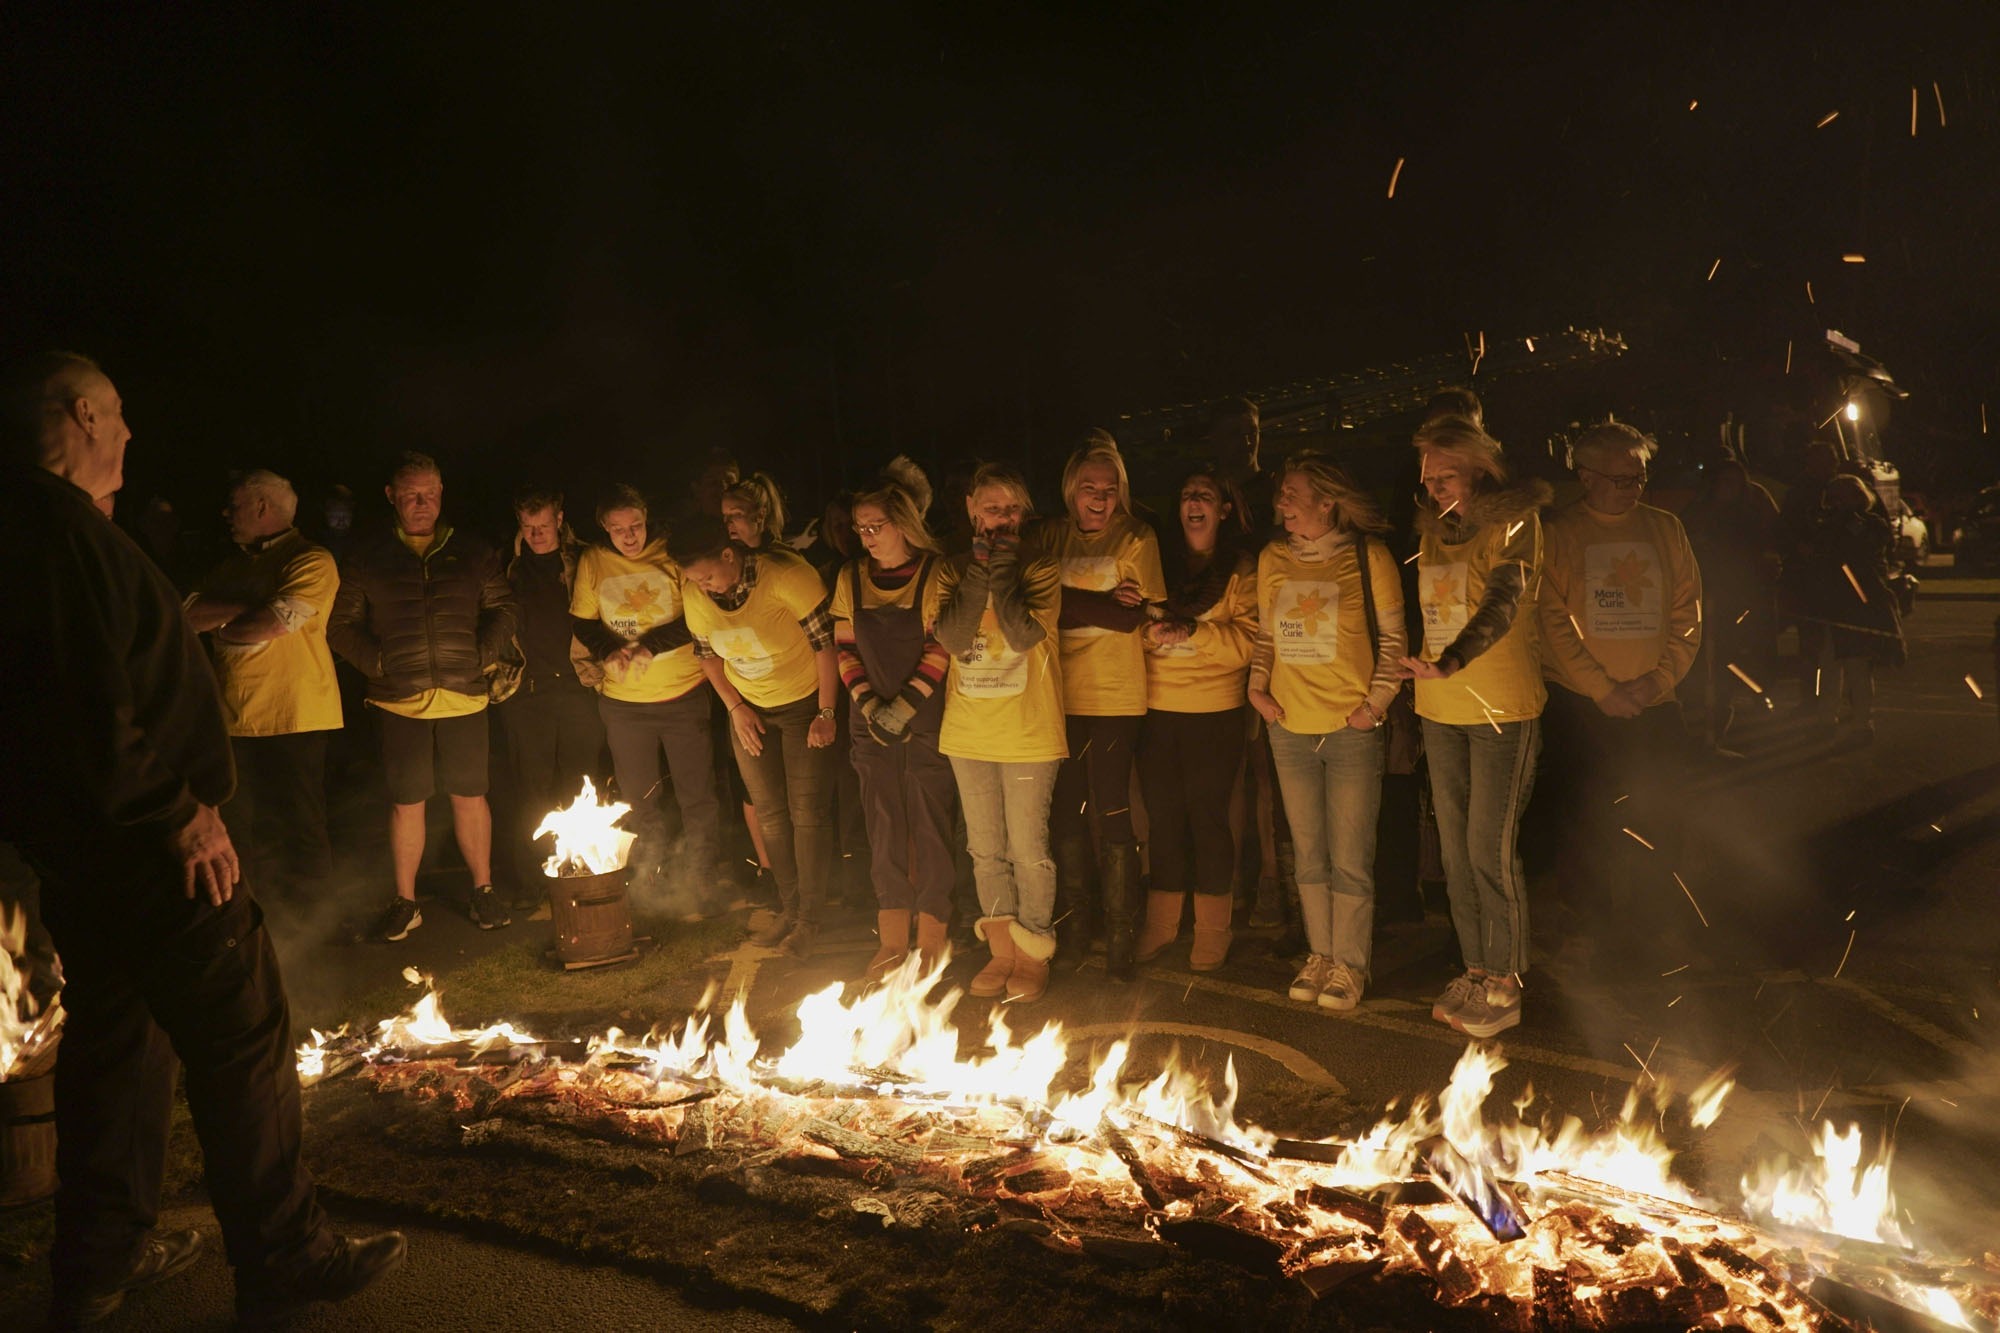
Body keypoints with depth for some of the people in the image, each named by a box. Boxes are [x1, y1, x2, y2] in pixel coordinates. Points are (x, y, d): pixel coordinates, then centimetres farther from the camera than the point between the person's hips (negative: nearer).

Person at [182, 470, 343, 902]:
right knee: (242, 825, 12)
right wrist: (250, 607, -9)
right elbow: (189, 613, 4)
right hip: (235, 719, 7)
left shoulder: (310, 560, -5)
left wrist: (220, 625, -2)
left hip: (294, 717, -7)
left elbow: (275, 624, -18)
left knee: (300, 827, 0)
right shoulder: (231, 567, 18)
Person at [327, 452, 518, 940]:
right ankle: (404, 904, 16)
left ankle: (483, 891, 19)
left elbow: (502, 607, 10)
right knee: (406, 802, 5)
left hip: (463, 698, 0)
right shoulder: (369, 560, 7)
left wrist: (482, 655, -3)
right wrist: (377, 663, -5)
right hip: (400, 701, 0)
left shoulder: (473, 553, 8)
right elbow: (342, 624, 8)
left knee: (470, 795, 6)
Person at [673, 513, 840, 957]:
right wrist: (734, 707, -4)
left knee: (807, 812, -3)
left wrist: (826, 713, -17)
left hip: (804, 703, -5)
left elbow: (825, 642, -19)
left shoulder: (785, 576, -26)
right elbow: (706, 653, 7)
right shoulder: (693, 593, -9)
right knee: (770, 814, 9)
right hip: (748, 710, 5)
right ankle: (788, 908, 23)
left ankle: (809, 917, 9)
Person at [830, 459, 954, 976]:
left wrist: (907, 702, -15)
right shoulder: (851, 577, 8)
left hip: (926, 720, -4)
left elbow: (943, 647, -11)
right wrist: (868, 701, -4)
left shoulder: (935, 573, -6)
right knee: (884, 831, 9)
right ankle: (892, 940, 18)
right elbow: (844, 648, 8)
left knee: (929, 829, 0)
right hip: (872, 723, 4)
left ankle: (931, 941, 12)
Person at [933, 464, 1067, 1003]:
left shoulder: (1040, 568, -3)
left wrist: (1002, 569, -18)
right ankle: (1001, 952, 26)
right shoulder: (954, 570, 5)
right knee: (985, 848, 12)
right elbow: (953, 638, -11)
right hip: (969, 732, 4)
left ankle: (1032, 955, 16)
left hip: (1027, 733, -4)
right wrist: (978, 570, -16)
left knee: (1028, 847, 1)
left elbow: (1025, 634, -19)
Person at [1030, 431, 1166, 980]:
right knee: (1066, 816, 9)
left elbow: (1132, 617, -10)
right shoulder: (1047, 538, 11)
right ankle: (1075, 924, 24)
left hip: (1114, 699, -3)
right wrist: (1101, 602, -13)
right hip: (1058, 698, 3)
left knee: (1111, 818, -3)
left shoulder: (1137, 540, 2)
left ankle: (1121, 937, 7)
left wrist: (1064, 598, -12)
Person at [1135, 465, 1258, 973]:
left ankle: (1212, 930, 13)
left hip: (1216, 714, -4)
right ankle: (1161, 923, 19)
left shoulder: (1242, 570, -1)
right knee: (1162, 816, 8)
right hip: (1158, 710, 4)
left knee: (1207, 816, 1)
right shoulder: (1164, 563, 13)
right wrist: (1148, 632, -9)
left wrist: (1190, 632, -21)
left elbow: (1249, 641, -11)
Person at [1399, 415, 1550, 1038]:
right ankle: (1476, 970, 23)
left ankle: (1504, 987, 7)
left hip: (1503, 707, -7)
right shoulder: (1433, 527, 12)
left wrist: (1451, 662, -35)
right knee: (1454, 847, 11)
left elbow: (1503, 602, -22)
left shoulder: (1514, 521, -8)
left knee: (1490, 847, -6)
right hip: (1440, 709, 7)